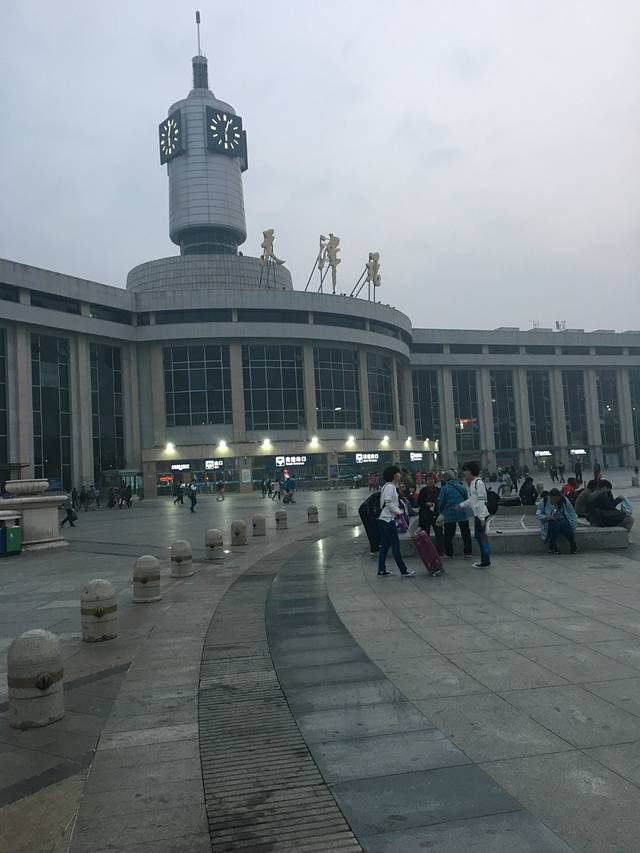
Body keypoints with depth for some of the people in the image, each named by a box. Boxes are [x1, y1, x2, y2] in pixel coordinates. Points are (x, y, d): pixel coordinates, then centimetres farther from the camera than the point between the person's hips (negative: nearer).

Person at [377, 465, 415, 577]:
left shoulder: (391, 486, 17)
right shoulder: (390, 486, -14)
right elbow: (388, 503, -21)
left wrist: (397, 510, 10)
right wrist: (398, 511, -10)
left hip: (383, 519, 10)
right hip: (388, 520, -10)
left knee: (384, 546, 10)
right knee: (395, 545, -3)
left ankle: (381, 571, 13)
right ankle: (403, 570, 4)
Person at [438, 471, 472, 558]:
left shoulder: (444, 488, -9)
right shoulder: (461, 487, 4)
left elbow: (441, 503, -6)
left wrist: (442, 511, 12)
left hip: (449, 515, -3)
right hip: (462, 513, 3)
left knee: (448, 535, 8)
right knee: (465, 534, 11)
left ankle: (449, 553, 11)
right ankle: (467, 552, 14)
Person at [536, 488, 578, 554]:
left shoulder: (564, 501, 1)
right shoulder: (544, 501, -4)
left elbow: (572, 514, 5)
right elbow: (538, 514, -6)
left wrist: (574, 523, -9)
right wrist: (545, 517, -26)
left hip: (563, 520, 1)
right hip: (550, 521, -1)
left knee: (564, 523, -34)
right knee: (555, 523, -35)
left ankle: (573, 546, -23)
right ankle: (552, 547, -27)